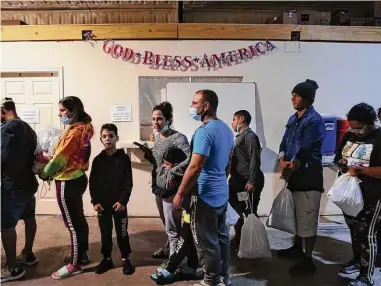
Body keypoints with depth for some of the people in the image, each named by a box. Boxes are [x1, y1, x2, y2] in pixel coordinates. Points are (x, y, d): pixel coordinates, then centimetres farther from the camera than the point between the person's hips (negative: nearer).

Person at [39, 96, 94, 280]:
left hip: (67, 182, -10)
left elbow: (60, 159, -17)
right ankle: (82, 254, 33)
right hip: (77, 178, 10)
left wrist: (44, 173, -1)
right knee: (78, 219, 19)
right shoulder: (82, 129, 8)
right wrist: (49, 169, 8)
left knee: (72, 224, 1)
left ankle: (75, 265, 14)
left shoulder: (74, 131, -20)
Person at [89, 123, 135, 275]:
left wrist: (123, 201, -13)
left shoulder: (124, 158, -4)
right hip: (102, 204, 3)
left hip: (119, 203, -2)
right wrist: (95, 201, -4)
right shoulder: (98, 159, 4)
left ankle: (125, 259, 22)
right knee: (105, 233, 13)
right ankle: (107, 258, 28)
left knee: (122, 232, 7)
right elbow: (92, 182, 5)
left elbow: (128, 182, -7)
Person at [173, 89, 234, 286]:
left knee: (208, 242, 6)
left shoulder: (204, 131, -21)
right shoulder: (226, 129, 7)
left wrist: (180, 194, -16)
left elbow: (194, 168, -25)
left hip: (207, 196, -9)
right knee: (222, 236, 19)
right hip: (222, 193, 9)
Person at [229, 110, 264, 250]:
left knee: (250, 213, -2)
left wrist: (252, 181, -24)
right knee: (237, 212, 15)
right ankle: (238, 239, 27)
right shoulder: (240, 137, 19)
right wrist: (234, 180, 18)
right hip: (239, 181, 10)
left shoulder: (249, 136, -9)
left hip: (248, 182, -10)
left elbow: (254, 159, -18)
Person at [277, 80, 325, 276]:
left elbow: (304, 151, -20)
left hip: (308, 176, -9)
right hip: (294, 175, 9)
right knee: (297, 215, 21)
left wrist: (289, 170, -12)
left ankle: (308, 260, 11)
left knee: (307, 219, -1)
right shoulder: (293, 119, 12)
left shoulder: (314, 120, -15)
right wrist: (283, 161, -7)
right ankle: (297, 248, 37)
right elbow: (284, 142, 11)